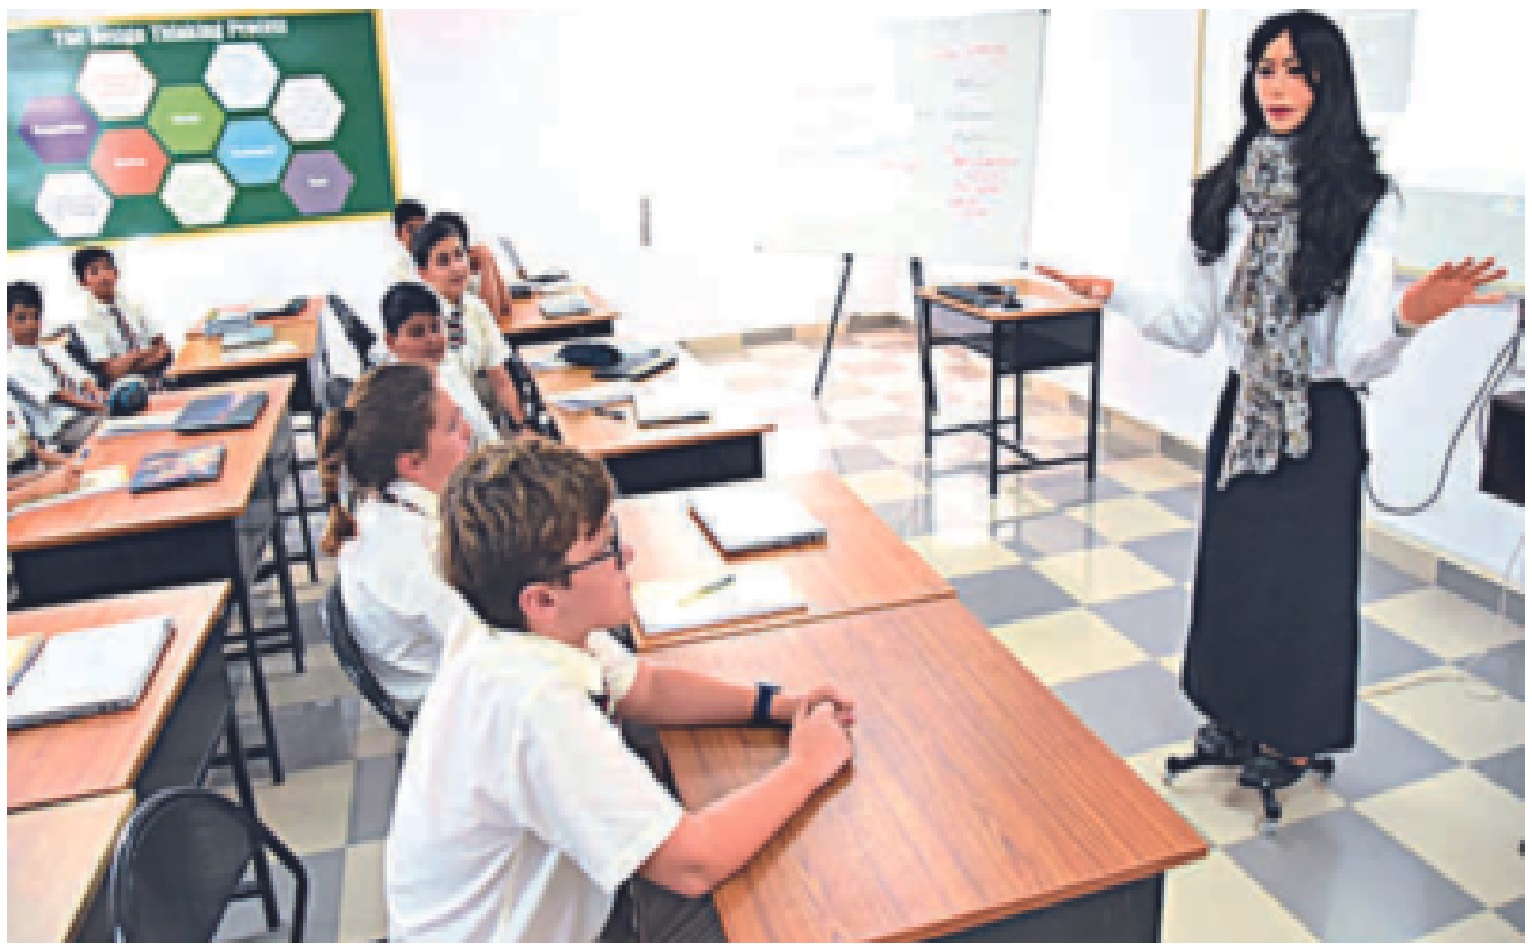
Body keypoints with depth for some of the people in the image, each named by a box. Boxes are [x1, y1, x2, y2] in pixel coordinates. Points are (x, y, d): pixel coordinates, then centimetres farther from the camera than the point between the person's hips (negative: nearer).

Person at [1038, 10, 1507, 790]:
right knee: (1231, 562, 17)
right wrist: (1113, 293, -4)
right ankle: (1235, 711, 41)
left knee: (1303, 572, 9)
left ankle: (1292, 736, 33)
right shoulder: (1223, 193, -2)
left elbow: (1357, 357, -20)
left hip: (1320, 419, -4)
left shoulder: (1363, 200, -15)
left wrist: (1409, 314, -39)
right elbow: (1192, 326, 4)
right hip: (1241, 408, 5)